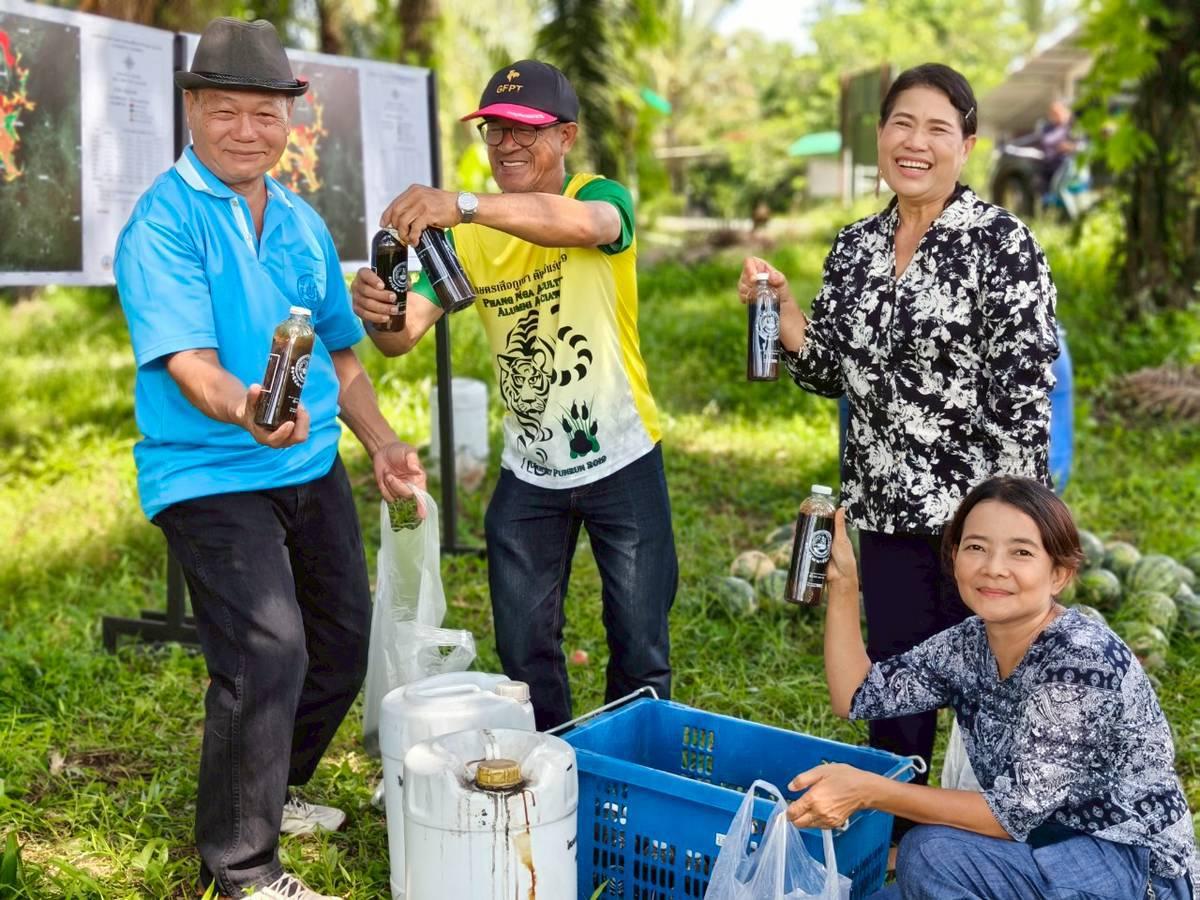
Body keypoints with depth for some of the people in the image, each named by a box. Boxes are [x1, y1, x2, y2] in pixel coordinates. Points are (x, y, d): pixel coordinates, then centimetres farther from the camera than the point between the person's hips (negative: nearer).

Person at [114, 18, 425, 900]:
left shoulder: (302, 224, 10)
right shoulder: (164, 221, -11)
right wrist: (243, 409, -42)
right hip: (211, 475, -8)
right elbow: (186, 360, -23)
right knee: (267, 654, -17)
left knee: (343, 647, 14)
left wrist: (381, 441, 11)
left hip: (313, 467, 8)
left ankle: (268, 794, 37)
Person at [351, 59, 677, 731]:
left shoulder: (601, 198, -14)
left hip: (623, 462, -3)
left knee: (641, 648, 9)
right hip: (528, 472, 4)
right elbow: (406, 334, -11)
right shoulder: (467, 236, -1)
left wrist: (463, 204, -54)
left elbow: (583, 223, -40)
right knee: (524, 647, 13)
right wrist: (379, 313, -35)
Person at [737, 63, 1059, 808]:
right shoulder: (854, 247, 6)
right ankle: (890, 837, 35)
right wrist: (781, 306, -3)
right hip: (888, 512, 5)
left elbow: (1025, 397, -14)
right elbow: (834, 375, 11)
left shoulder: (1002, 243, -11)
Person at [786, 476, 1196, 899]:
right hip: (1041, 847, 7)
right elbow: (855, 698, 2)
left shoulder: (1081, 659, -26)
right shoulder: (969, 642, -3)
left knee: (932, 853, -27)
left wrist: (868, 790, -31)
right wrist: (842, 581, -7)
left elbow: (1013, 815, -26)